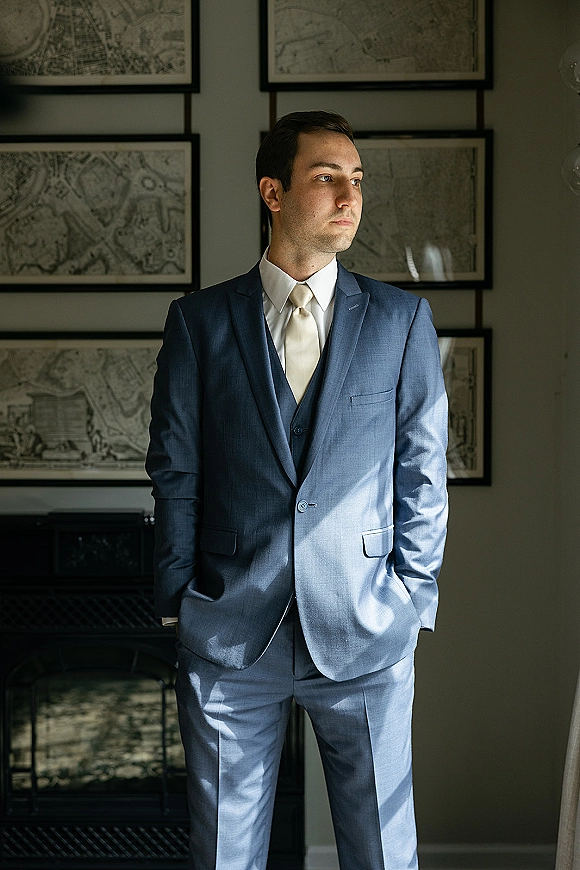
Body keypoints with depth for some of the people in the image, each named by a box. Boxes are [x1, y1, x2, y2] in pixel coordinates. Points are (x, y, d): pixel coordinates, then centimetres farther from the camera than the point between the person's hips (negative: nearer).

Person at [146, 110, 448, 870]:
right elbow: (175, 472, 3)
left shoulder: (401, 321, 3)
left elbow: (422, 473, 4)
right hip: (230, 634, 0)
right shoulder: (200, 321, 2)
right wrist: (179, 604, 0)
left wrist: (411, 605, 0)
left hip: (366, 637, 0)